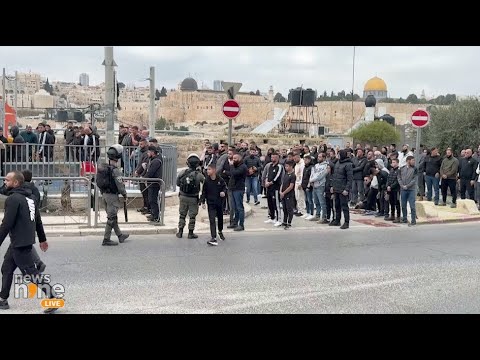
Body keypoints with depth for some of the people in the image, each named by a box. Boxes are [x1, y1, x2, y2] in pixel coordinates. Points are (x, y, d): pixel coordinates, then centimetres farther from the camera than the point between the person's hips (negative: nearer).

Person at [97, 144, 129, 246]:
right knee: (111, 218, 0)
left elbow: (97, 180, 11)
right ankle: (106, 240, 4)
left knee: (113, 216, 18)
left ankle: (120, 235, 32)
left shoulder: (102, 168, 4)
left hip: (104, 194, 9)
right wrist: (125, 195, -4)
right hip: (112, 195, -9)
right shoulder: (115, 170, -20)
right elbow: (120, 185, -18)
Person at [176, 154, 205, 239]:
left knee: (182, 214, 16)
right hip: (193, 198, -3)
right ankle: (190, 233, 14)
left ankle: (180, 232, 20)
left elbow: (177, 183, 1)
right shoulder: (199, 175, -17)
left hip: (183, 196, 3)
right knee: (192, 216, 9)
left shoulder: (183, 173, -8)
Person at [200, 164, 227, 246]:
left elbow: (224, 187, 8)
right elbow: (204, 192, -1)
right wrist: (202, 201, -6)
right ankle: (213, 238, -12)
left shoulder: (220, 180, -7)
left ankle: (220, 231, 47)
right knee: (212, 220, -10)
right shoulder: (206, 181, -6)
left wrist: (223, 192, -13)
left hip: (219, 203, 2)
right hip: (211, 203, -1)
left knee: (220, 218, 19)